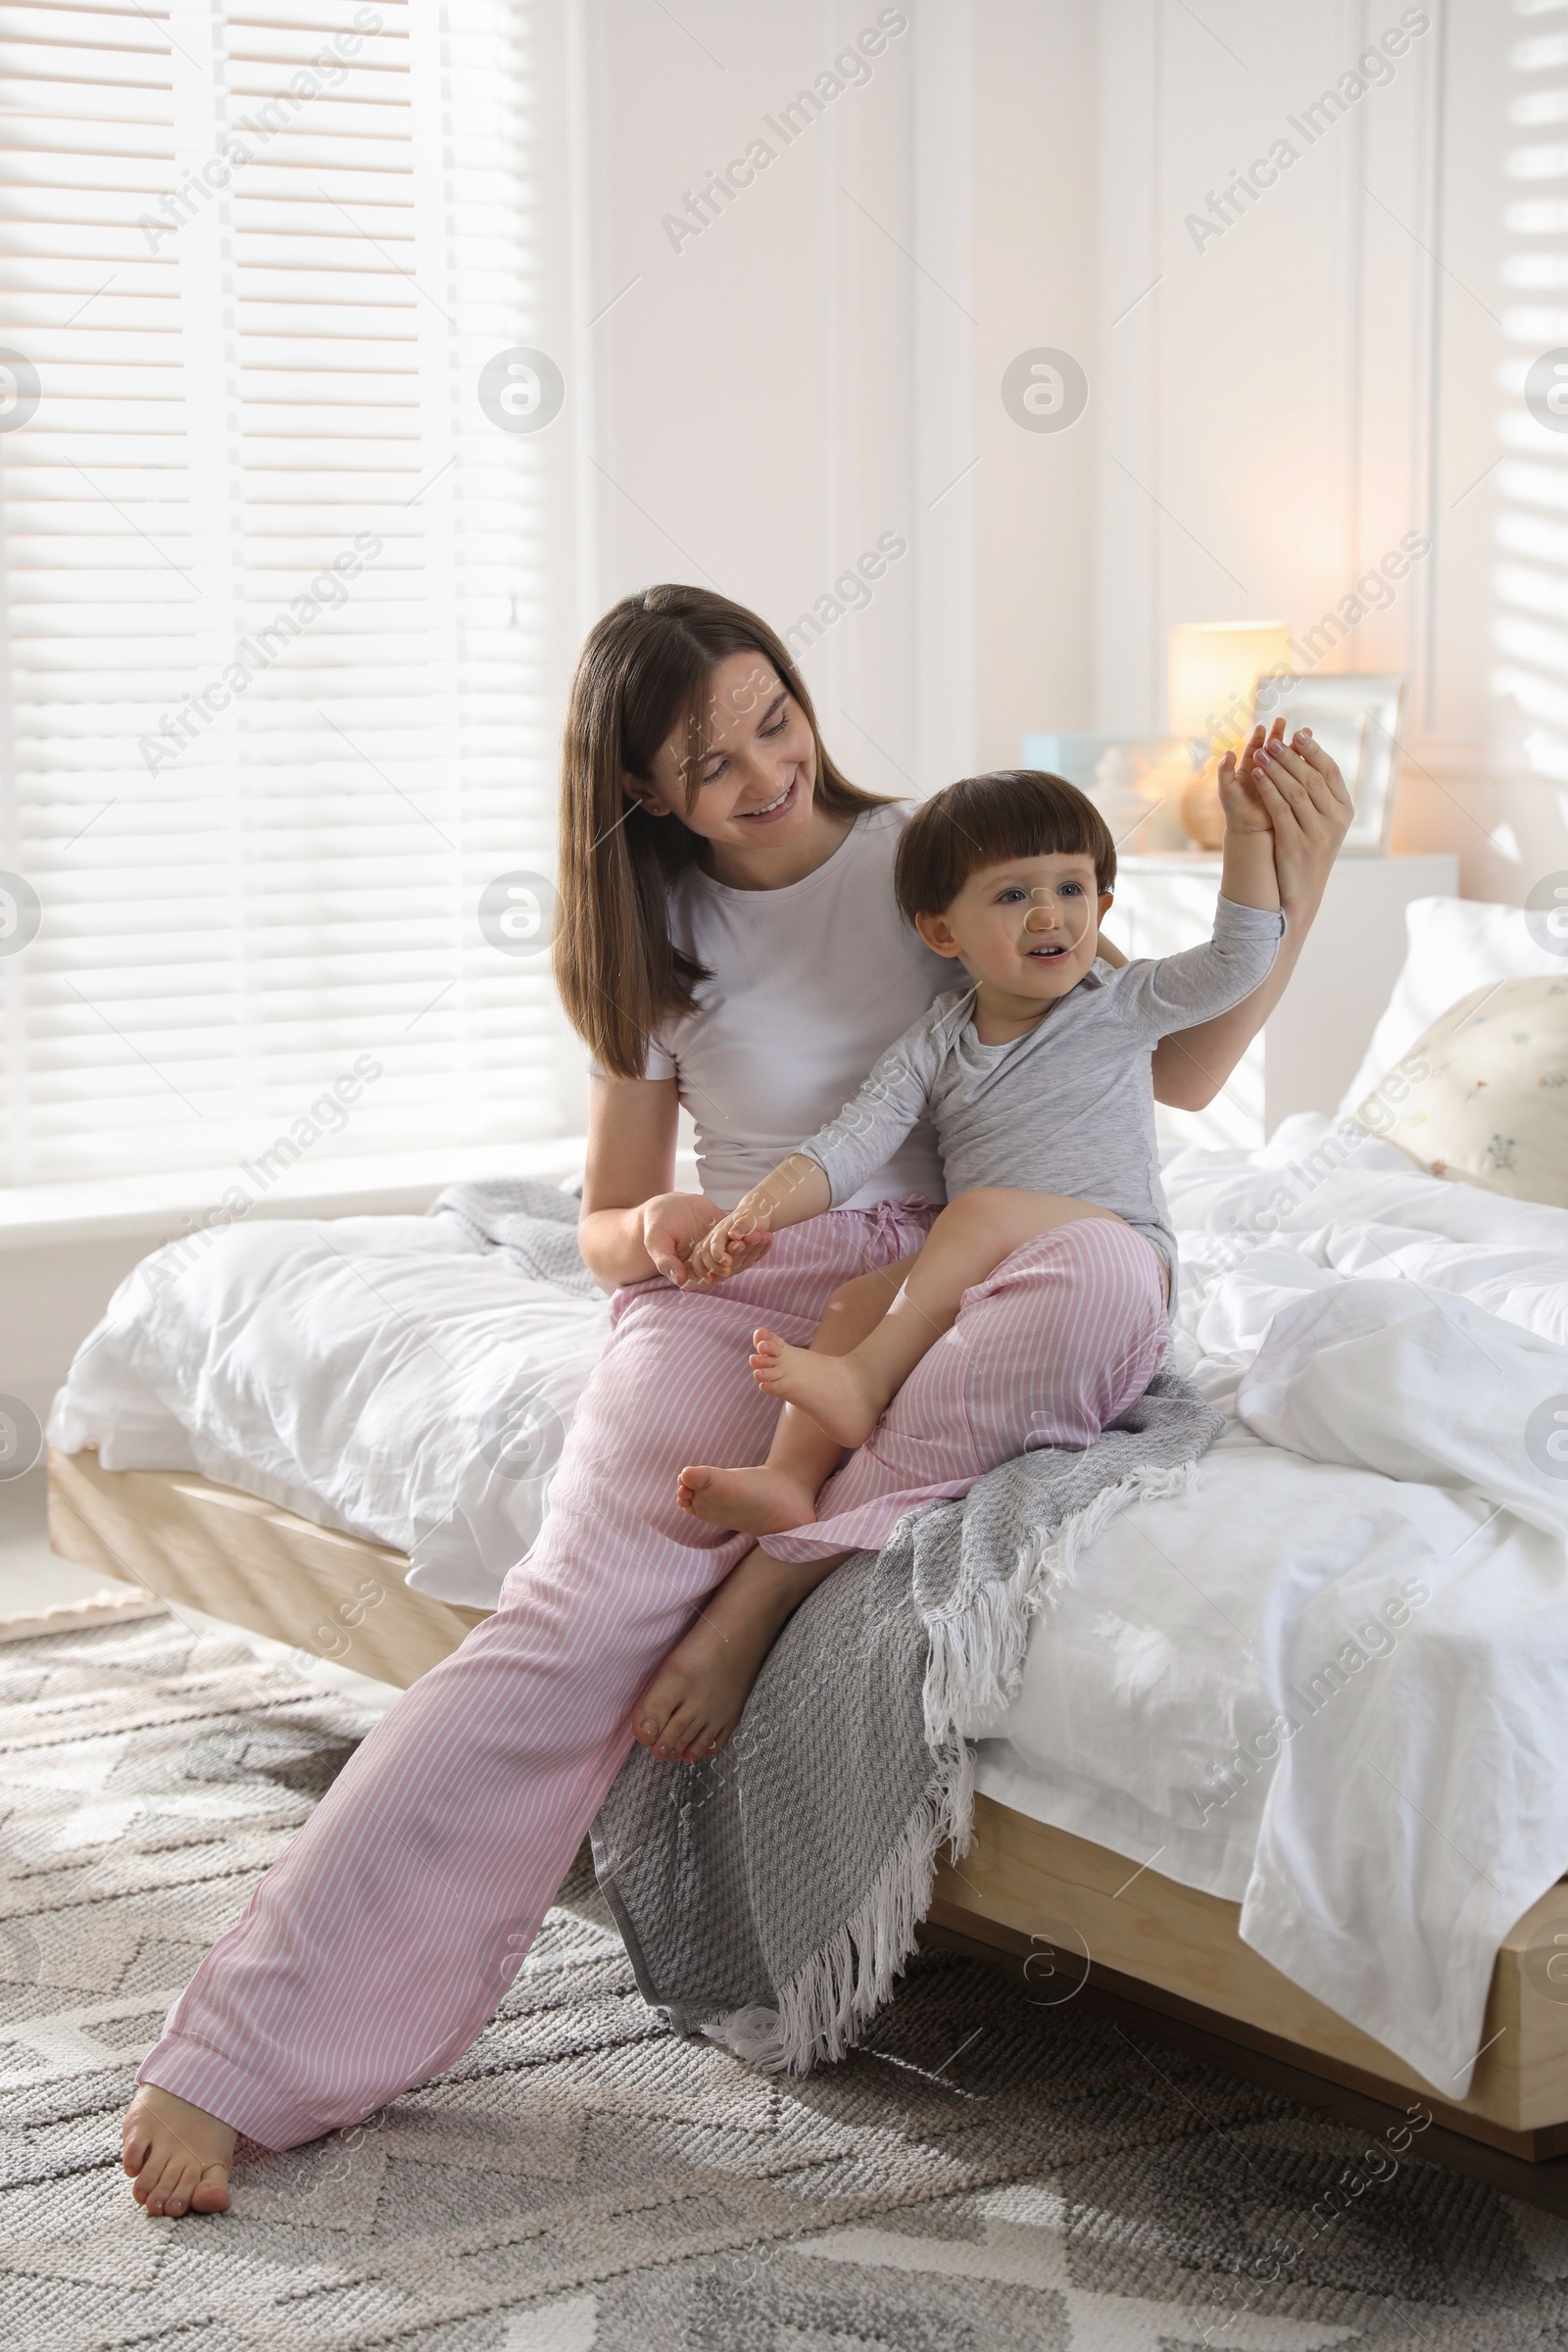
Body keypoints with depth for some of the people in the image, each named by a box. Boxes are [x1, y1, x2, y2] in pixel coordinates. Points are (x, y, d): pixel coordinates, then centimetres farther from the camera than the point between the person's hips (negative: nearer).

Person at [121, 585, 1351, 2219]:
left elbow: (1175, 1071, 6)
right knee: (587, 1604, -29)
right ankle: (237, 2054, -34)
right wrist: (650, 1235, -11)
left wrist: (1296, 881, -9)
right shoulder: (658, 938, 9)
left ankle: (785, 1567, -27)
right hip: (733, 1294, -1)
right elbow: (604, 1218, 15)